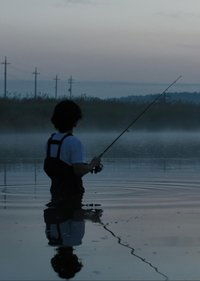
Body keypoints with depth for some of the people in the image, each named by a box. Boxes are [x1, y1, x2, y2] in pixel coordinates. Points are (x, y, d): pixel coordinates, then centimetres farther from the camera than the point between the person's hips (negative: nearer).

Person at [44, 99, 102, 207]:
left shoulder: (51, 140, 6)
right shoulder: (73, 142, -19)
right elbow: (79, 171, -24)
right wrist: (92, 164, -3)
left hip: (56, 190, 8)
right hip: (71, 193, -7)